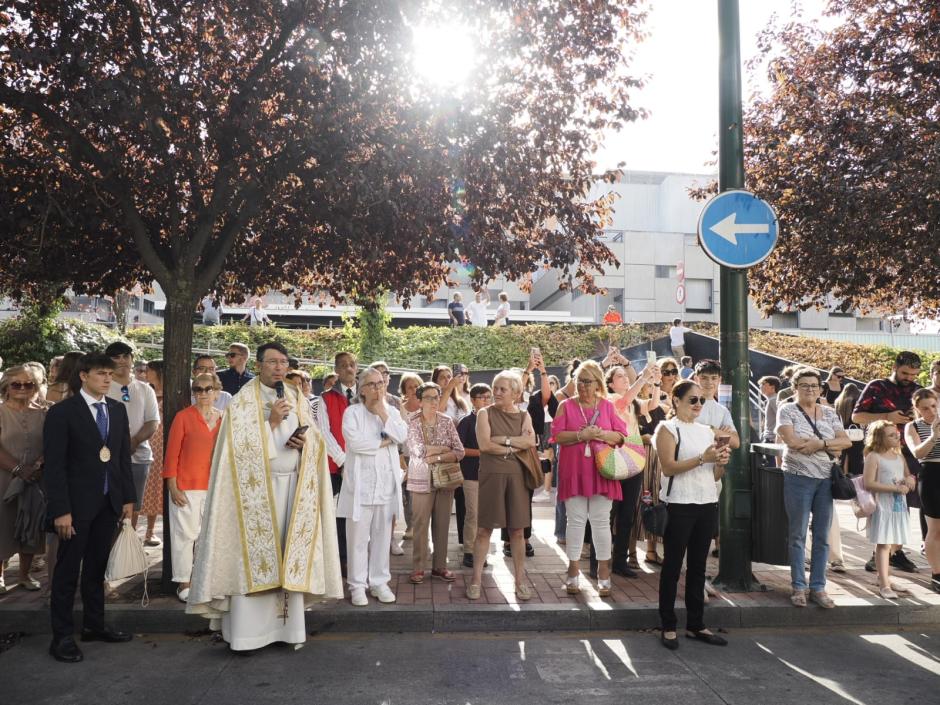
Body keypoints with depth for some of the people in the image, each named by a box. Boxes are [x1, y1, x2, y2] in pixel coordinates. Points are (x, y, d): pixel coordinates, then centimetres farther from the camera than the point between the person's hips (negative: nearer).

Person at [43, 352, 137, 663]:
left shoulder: (118, 409, 6)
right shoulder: (62, 412, -10)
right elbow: (54, 465, -12)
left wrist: (128, 497, 7)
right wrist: (60, 510, -16)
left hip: (109, 502, 5)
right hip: (77, 503, -5)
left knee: (96, 567, 15)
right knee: (68, 570, 5)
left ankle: (94, 625, 28)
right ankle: (62, 636, 16)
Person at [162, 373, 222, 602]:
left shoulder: (223, 420, 6)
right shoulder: (183, 417, -5)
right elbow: (171, 454, -5)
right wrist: (173, 487, -9)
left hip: (214, 488, 4)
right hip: (186, 488, -4)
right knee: (185, 535, 4)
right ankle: (183, 583, 16)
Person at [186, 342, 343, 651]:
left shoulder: (298, 400, 12)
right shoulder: (242, 401, -2)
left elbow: (315, 439, 14)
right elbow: (241, 446, -11)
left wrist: (305, 442, -7)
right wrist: (271, 421, -17)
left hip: (294, 486, 5)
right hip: (257, 488, -4)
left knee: (290, 555, 5)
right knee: (253, 556, -5)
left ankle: (287, 625, 13)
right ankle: (246, 629, 3)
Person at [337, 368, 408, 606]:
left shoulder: (392, 411, 12)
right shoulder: (353, 412, -1)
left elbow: (401, 436, -5)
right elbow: (355, 441, -17)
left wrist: (383, 414, -9)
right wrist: (383, 442, -8)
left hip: (387, 482, 4)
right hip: (361, 482, -4)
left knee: (382, 535, 9)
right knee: (358, 536, 1)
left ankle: (379, 581, 20)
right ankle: (357, 584, 12)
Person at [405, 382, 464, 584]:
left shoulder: (447, 421, 3)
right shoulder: (412, 422, -6)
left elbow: (460, 452, -2)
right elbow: (418, 451, -18)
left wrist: (437, 457, -15)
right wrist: (445, 448, -9)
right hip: (422, 480, -3)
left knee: (442, 524, 8)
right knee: (420, 525, 1)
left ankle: (440, 566, 20)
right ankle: (418, 568, 13)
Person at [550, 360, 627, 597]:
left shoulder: (608, 406, 9)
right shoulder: (566, 406, 5)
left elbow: (621, 436, 4)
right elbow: (557, 435, -4)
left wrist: (601, 434, -13)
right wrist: (581, 435, -16)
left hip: (601, 471, 1)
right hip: (574, 471, -1)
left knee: (601, 521, 3)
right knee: (576, 520, 3)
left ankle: (603, 574, 14)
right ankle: (573, 572, 14)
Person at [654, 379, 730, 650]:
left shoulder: (707, 431, 15)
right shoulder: (668, 428, -3)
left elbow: (715, 476, 17)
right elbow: (668, 467, -16)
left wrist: (721, 462, -4)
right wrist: (703, 458, -21)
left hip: (708, 504, 6)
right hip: (680, 505, -6)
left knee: (698, 566, 12)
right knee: (673, 565, 2)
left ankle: (695, 625, 21)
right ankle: (668, 626, 11)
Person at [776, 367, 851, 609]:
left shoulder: (830, 413, 12)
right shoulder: (787, 410, -1)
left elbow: (846, 441, 2)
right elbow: (791, 441, -15)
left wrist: (817, 444, -13)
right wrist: (827, 445, -9)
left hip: (826, 479, 4)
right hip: (798, 478, -4)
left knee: (822, 537, 7)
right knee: (797, 535, 3)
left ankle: (818, 587, 15)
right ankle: (798, 587, 12)